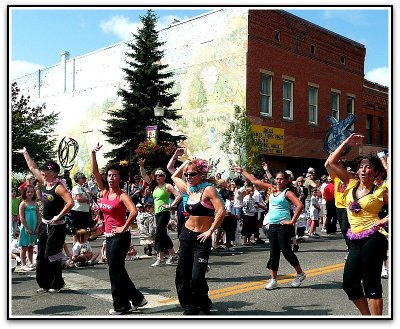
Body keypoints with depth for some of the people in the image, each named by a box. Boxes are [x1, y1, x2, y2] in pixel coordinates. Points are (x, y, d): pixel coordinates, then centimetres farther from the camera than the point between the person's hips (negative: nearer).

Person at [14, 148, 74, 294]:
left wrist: (58, 216, -24)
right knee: (41, 256, 11)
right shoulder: (45, 182, 6)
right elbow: (33, 168, 18)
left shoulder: (58, 187, -19)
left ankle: (57, 284, 10)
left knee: (51, 256, -4)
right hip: (44, 225, 9)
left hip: (57, 226, -9)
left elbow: (70, 202, -30)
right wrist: (25, 153, 23)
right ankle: (44, 284, 21)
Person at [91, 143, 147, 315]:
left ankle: (121, 306, 11)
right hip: (109, 236, 7)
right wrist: (93, 153, -4)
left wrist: (124, 228, -19)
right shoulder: (104, 191, 7)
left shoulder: (122, 195, -12)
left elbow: (134, 211, -27)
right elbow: (95, 172, 4)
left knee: (115, 270, -2)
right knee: (117, 270, 12)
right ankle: (136, 298, 25)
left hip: (120, 236, -7)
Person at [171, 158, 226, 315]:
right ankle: (189, 308, 23)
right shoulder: (189, 189, 9)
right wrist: (186, 162, 17)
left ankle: (204, 307, 14)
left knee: (197, 277, -11)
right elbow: (174, 176, 27)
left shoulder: (208, 189, -11)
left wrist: (210, 231, -17)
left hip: (202, 239, -7)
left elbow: (221, 211, -22)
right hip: (186, 235, 7)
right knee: (182, 275, 8)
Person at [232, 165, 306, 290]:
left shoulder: (287, 192, -6)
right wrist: (242, 171, 19)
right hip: (272, 226, 6)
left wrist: (292, 221, -18)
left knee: (286, 251, -4)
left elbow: (300, 205, -19)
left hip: (283, 226, -6)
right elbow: (255, 181, 17)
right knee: (274, 252, 8)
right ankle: (273, 280, 14)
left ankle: (300, 274, 17)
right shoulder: (272, 189, 12)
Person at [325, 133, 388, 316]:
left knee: (371, 283, -5)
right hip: (356, 241, 6)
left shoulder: (380, 191, -1)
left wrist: (384, 220, -10)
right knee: (349, 283, 7)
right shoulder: (351, 184, 10)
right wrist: (347, 143, 8)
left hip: (373, 238, -6)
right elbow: (330, 163, 8)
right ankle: (367, 316, 24)